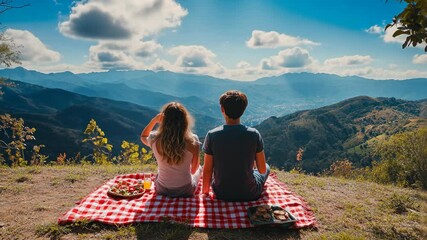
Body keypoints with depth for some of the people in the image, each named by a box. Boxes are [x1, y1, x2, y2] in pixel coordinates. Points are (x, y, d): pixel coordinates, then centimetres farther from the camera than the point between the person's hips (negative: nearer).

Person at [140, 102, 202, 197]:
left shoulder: (155, 140, -21)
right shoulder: (192, 141, -25)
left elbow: (143, 137, 6)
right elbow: (194, 169, -8)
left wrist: (154, 120, -8)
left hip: (162, 191, 2)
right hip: (186, 191, -1)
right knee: (199, 168, 32)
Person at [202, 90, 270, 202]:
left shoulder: (212, 135, -16)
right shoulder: (254, 134, -17)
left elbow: (207, 169, -9)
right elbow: (262, 170, -8)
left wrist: (205, 192, 8)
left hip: (221, 195, 1)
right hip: (250, 195, -1)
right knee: (267, 167, 29)